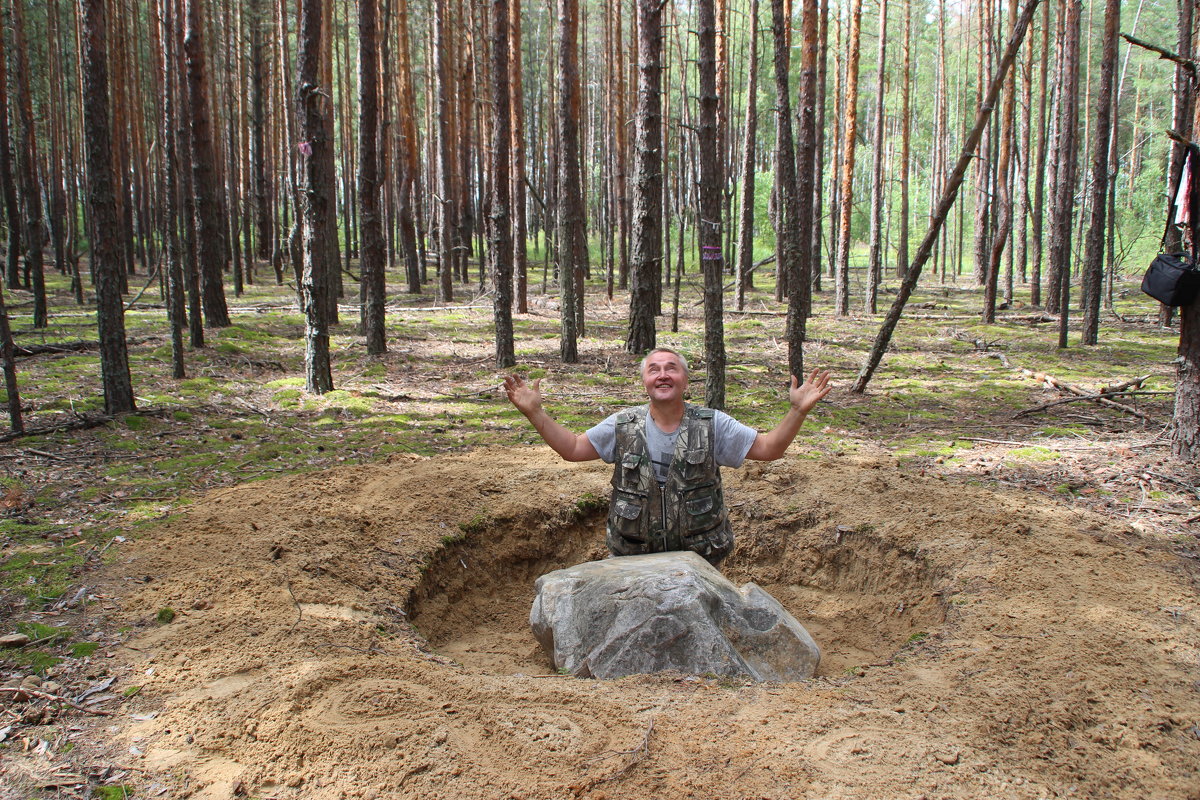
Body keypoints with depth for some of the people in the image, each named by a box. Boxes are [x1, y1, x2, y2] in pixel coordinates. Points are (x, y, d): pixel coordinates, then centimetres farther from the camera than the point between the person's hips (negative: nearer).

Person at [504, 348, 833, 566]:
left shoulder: (712, 425, -3)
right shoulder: (623, 426, 0)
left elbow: (767, 449, -3)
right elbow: (572, 448, 2)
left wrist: (797, 411, -18)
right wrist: (534, 412, -9)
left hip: (699, 559, 0)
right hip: (633, 558, 1)